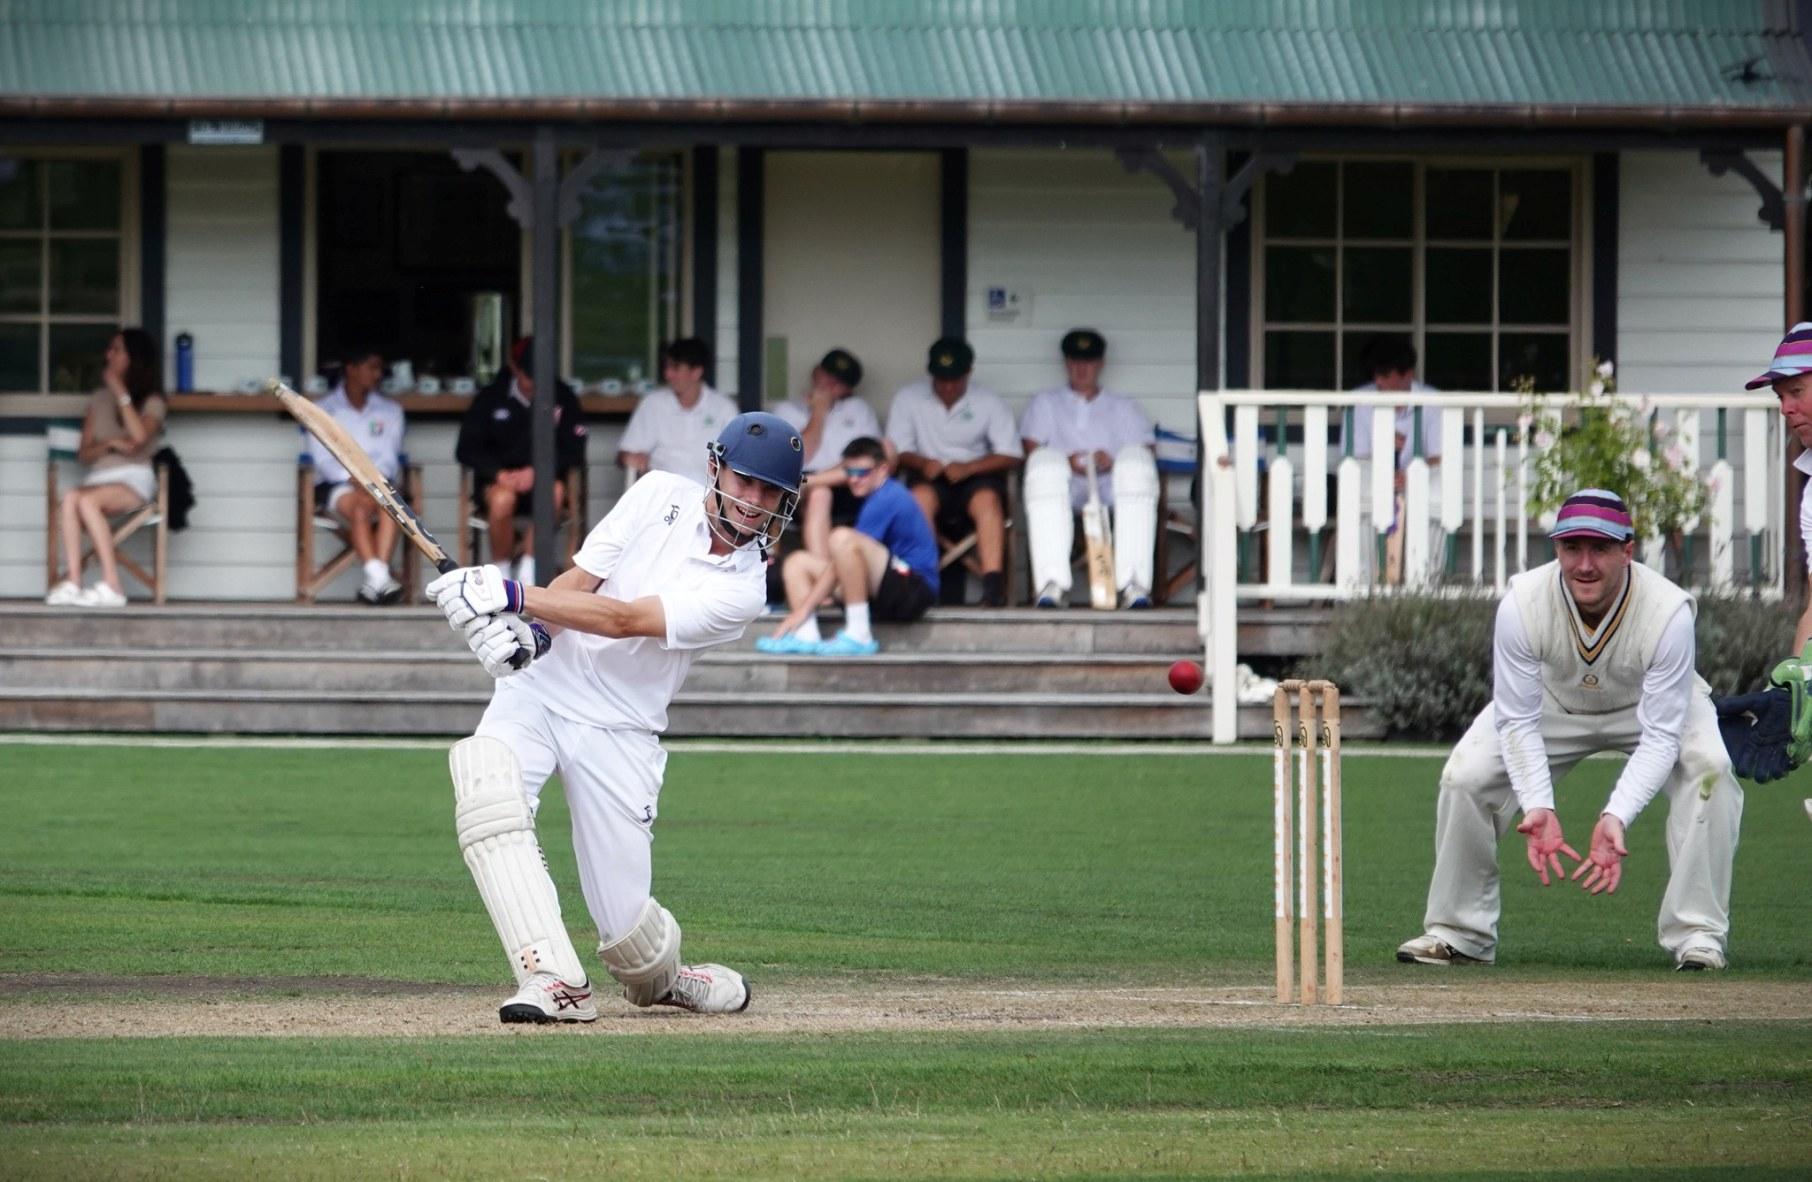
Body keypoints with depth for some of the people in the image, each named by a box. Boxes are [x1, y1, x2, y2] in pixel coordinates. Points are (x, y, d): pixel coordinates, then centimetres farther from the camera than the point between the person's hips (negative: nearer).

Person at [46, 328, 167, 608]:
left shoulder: (152, 402, 7)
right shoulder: (98, 400, 20)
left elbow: (139, 436, -15)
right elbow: (84, 453, 14)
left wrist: (121, 392, -8)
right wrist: (111, 444, -7)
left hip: (133, 480, -4)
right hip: (98, 477, 4)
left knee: (87, 500, -36)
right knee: (70, 499, -34)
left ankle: (111, 585, -38)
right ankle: (71, 583, -43)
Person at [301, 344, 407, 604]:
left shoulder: (389, 410, 20)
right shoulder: (325, 410, 11)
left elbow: (389, 456, 8)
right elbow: (323, 458, -2)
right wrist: (355, 481, -18)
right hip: (333, 485, -2)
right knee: (358, 506, -36)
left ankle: (378, 578, -47)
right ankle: (378, 577, -49)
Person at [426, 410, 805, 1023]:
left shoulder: (741, 592, -9)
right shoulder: (661, 495, 2)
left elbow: (624, 619, -18)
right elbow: (578, 581, -1)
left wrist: (509, 594, -25)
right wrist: (525, 629, -22)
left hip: (618, 734, -2)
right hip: (538, 690, 2)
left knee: (625, 922, -7)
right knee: (485, 784, -32)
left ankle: (664, 977, 33)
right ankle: (557, 981, -31)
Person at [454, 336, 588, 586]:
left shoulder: (562, 398, 0)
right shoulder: (491, 398, 0)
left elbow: (574, 450, -4)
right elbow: (466, 449, -1)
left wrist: (536, 471, -20)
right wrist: (500, 473, -18)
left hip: (540, 480, 1)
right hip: (498, 480, -1)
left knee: (555, 491, -34)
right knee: (503, 499, -36)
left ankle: (527, 573, -25)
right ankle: (501, 577, -18)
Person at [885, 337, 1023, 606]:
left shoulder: (989, 402, 4)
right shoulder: (908, 399, 4)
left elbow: (1011, 455, -2)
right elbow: (897, 450, 2)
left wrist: (967, 468, -18)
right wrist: (922, 463, -21)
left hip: (975, 475, 0)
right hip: (930, 477, 0)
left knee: (987, 499, -35)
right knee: (921, 496, -36)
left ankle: (993, 583, -45)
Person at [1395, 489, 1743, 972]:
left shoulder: (1668, 611, -37)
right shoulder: (1522, 605, -33)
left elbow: (1661, 735, -33)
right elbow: (1517, 721, -24)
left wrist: (1616, 817, -46)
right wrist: (1538, 807, -38)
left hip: (1649, 704, -1)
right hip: (1553, 703, 2)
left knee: (1708, 768, -30)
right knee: (1464, 776, -16)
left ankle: (1698, 933, -22)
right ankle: (1458, 931, 3)